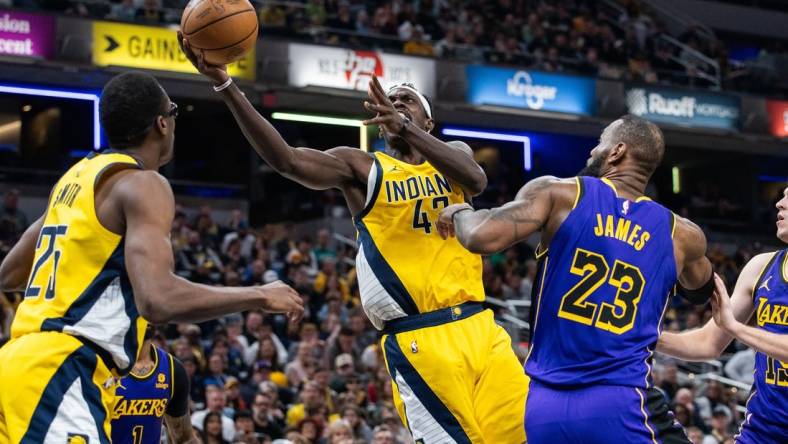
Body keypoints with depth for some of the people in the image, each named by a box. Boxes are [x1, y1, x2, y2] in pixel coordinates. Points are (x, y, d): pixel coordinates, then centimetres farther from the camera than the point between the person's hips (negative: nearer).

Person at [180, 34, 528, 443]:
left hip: (476, 328, 4)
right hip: (417, 343, -3)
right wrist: (224, 84, -26)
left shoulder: (453, 153, 14)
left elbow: (477, 180, -12)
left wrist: (407, 128, -29)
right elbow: (285, 159, -13)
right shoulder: (361, 168, 5)